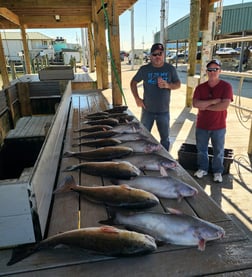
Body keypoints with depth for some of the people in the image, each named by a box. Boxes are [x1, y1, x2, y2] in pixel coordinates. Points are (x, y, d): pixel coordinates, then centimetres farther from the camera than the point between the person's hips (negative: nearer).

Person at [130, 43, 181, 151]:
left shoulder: (170, 69, -4)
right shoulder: (144, 69, -5)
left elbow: (178, 84, 1)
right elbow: (133, 82, 5)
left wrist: (168, 85, -20)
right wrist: (137, 98, -5)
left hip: (164, 111, 0)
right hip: (147, 110, 0)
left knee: (165, 138, 13)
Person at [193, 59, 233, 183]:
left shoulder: (226, 86, -8)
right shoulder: (200, 87, 0)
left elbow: (225, 105, -20)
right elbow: (195, 103, -14)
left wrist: (205, 106, -15)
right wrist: (214, 101, -19)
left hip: (219, 126, -2)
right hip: (202, 126, 2)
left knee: (218, 151, 12)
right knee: (201, 149, 15)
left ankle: (218, 171, 31)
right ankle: (203, 168, 35)